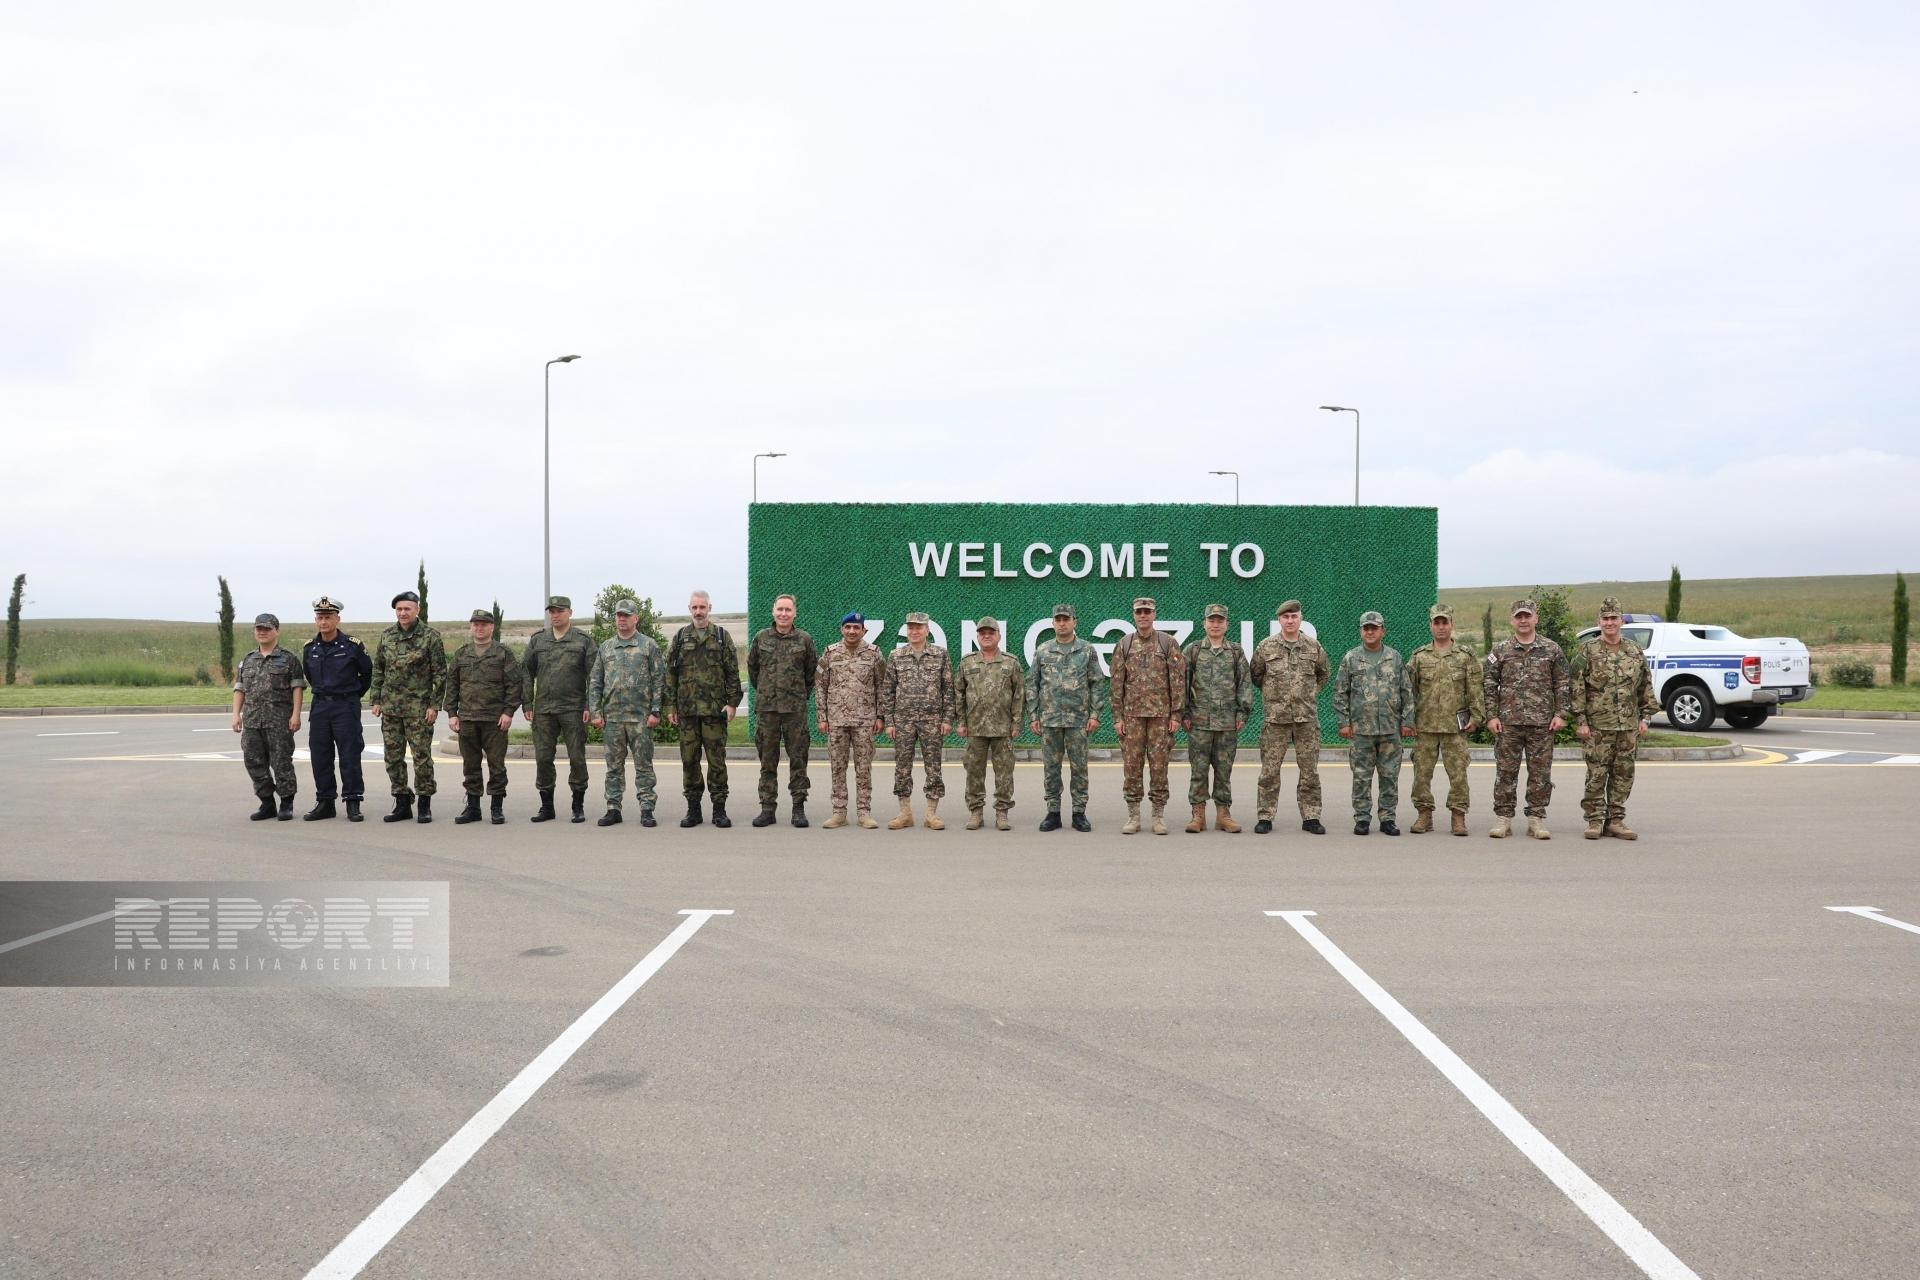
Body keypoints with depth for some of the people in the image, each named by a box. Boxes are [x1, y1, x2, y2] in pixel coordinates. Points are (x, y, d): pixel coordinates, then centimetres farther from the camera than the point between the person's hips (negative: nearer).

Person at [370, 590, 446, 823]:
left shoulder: (430, 637, -5)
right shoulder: (387, 636, 9)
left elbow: (440, 673, -5)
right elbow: (377, 670, 14)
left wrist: (435, 705, -10)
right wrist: (376, 700, 7)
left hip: (418, 707, -5)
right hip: (390, 706, 5)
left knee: (422, 756, -2)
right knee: (393, 757, 7)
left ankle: (424, 806, 7)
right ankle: (402, 804, 16)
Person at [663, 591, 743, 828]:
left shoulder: (722, 636, 6)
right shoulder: (680, 638, 10)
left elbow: (733, 673, 3)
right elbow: (670, 674, 10)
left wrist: (732, 703, -5)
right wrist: (671, 706, 4)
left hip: (715, 709, -2)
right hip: (687, 709, 2)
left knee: (717, 760, 0)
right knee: (689, 760, 5)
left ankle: (719, 809, 7)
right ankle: (693, 810, 13)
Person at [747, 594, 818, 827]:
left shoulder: (804, 640, 2)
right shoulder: (761, 638, 6)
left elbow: (812, 670, 12)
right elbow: (752, 667, 18)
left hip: (795, 708, -1)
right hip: (766, 707, 1)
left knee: (798, 758, 1)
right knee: (767, 760, 5)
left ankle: (799, 808, 7)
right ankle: (767, 809, 10)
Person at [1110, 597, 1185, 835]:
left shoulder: (1168, 643, 2)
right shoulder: (1124, 645, 7)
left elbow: (1178, 681, -1)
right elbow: (1117, 683, 6)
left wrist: (1176, 715, -6)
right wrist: (1117, 717, 1)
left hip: (1161, 714, -2)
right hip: (1132, 714, 2)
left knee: (1159, 766, 1)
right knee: (1131, 766, 2)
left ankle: (1159, 817, 9)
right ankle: (1133, 817, 9)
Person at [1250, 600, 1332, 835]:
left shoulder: (1313, 646, 5)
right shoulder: (1266, 646, 0)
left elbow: (1324, 672, 21)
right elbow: (1255, 673, 13)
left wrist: (1312, 692, 13)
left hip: (1307, 717, 1)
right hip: (1276, 718, -1)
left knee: (1310, 771, 4)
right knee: (1269, 771, 1)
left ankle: (1311, 818, 13)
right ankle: (1265, 817, 9)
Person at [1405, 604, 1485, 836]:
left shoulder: (1465, 655, 5)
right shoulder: (1419, 656, 7)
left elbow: (1475, 690, 4)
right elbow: (1408, 690, 8)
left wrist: (1476, 716, -4)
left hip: (1455, 726, -1)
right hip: (1425, 726, 1)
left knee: (1458, 772, -1)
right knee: (1422, 771, 3)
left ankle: (1458, 817, 7)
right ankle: (1424, 814, 12)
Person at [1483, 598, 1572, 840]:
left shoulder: (1551, 650, 6)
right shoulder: (1500, 651, 5)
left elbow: (1563, 684, 7)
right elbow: (1488, 684, 5)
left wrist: (1560, 714, -2)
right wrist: (1491, 716, -3)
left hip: (1542, 723, 0)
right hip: (1508, 722, 0)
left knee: (1540, 773, 4)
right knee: (1505, 772, 1)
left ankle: (1536, 819, 12)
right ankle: (1503, 818, 8)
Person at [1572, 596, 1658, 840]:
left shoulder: (1635, 651, 11)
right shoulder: (1587, 650, -2)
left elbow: (1646, 687, 15)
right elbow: (1577, 688, -5)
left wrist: (1645, 717, 8)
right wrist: (1580, 721, -10)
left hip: (1629, 726, 4)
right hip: (1598, 726, -4)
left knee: (1623, 775, 7)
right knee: (1596, 776, -2)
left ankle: (1616, 821, 15)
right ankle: (1595, 820, 7)